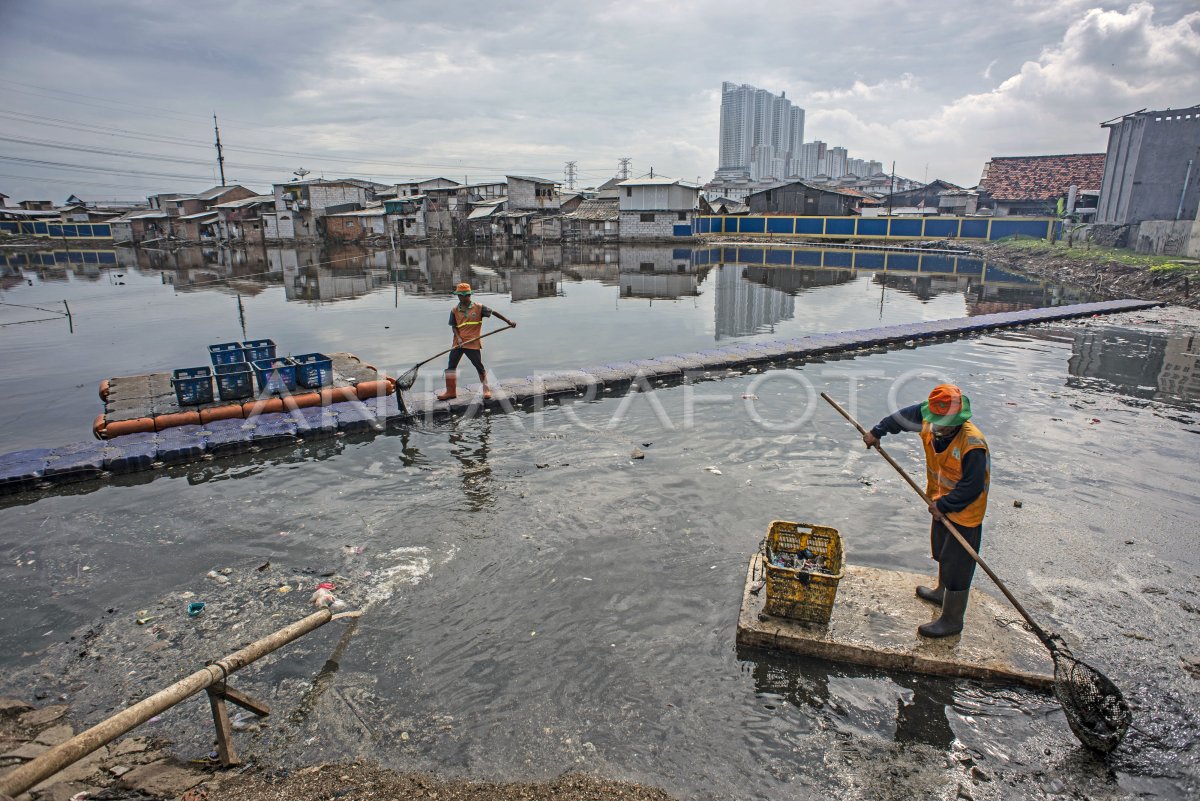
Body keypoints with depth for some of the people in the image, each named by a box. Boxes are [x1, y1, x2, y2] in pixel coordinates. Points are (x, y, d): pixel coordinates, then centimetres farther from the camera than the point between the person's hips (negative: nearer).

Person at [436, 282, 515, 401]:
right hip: (458, 343, 3)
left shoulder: (478, 307, -4)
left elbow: (494, 313, -2)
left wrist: (509, 321, -8)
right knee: (451, 367, 4)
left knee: (479, 367, 3)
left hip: (473, 343, -3)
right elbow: (454, 326, 3)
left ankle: (486, 389, 19)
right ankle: (450, 391, 16)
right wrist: (458, 338, -15)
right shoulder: (455, 310, 4)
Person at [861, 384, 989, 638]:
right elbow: (904, 416, 6)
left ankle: (952, 620, 19)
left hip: (964, 512, -8)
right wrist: (877, 432, 11)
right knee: (942, 554, 28)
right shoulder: (930, 422, -14)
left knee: (957, 566, 3)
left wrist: (943, 505, -23)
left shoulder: (973, 445, -34)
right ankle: (943, 593, 53)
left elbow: (972, 487, -29)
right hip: (942, 505, 8)